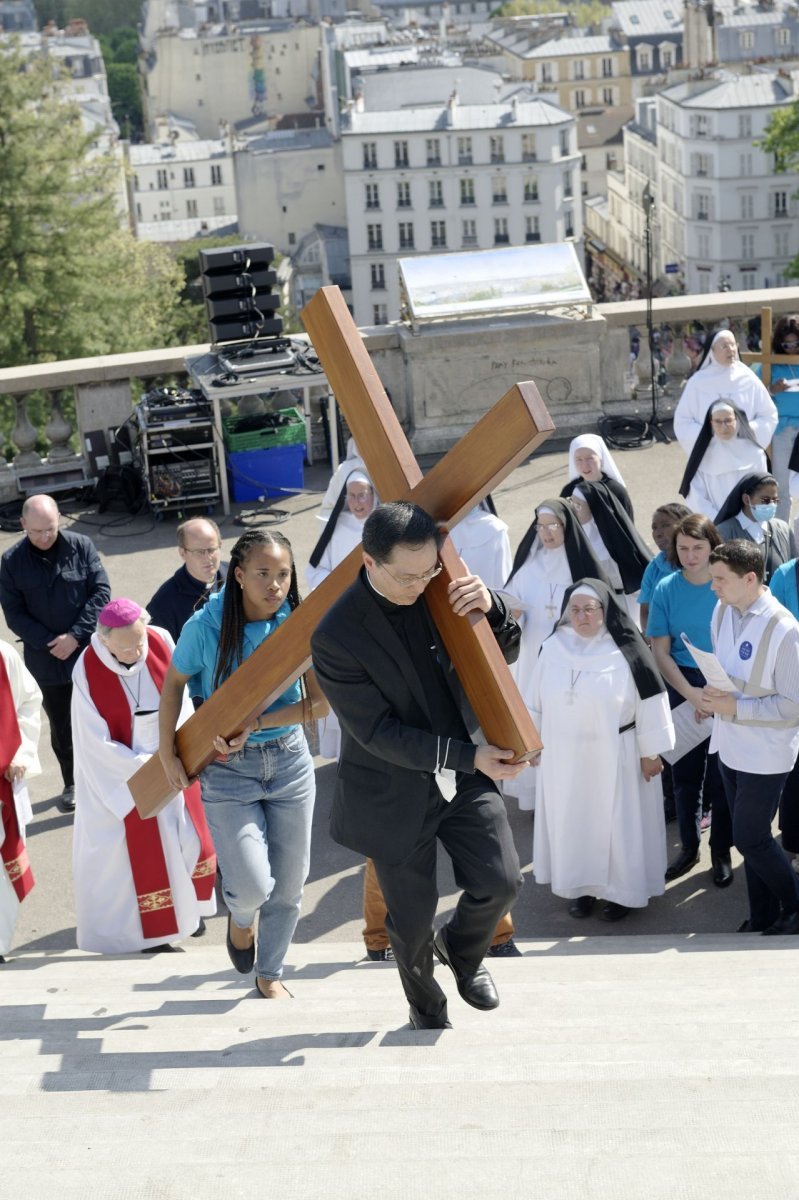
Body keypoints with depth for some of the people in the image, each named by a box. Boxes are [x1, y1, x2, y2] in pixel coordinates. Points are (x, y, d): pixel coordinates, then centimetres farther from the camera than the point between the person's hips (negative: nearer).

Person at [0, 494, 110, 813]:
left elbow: (101, 592, -9)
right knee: (61, 727, 14)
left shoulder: (81, 547, -7)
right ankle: (72, 783, 31)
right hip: (46, 660, 1)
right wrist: (48, 642, -14)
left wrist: (76, 635, -17)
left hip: (89, 653, -1)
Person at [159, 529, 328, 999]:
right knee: (253, 886, -12)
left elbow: (319, 702, -10)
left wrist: (254, 724, -19)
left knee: (288, 885, 11)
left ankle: (270, 974, 36)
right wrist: (168, 754, 1)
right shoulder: (207, 625, -17)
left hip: (290, 761, 2)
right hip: (227, 769, -2)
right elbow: (174, 683, 0)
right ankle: (241, 916, 27)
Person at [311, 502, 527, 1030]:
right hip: (394, 794, -3)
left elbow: (506, 653, -1)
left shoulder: (441, 587, -10)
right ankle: (427, 1012, 42)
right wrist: (469, 755, -28)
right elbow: (378, 732, -22)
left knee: (501, 882, -8)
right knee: (413, 919, 12)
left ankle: (462, 949, 27)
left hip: (464, 772, 3)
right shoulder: (337, 638, -24)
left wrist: (491, 609, -24)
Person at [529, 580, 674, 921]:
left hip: (613, 757, -4)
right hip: (565, 757, 4)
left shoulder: (626, 651, -14)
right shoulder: (553, 648, -2)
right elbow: (538, 702, 8)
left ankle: (621, 889, 21)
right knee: (572, 821, 14)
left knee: (616, 822, 6)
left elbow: (649, 702, -9)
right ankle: (579, 886, 29)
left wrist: (650, 752, -7)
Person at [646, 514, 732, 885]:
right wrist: (690, 693, -14)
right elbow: (660, 651, -3)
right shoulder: (666, 589, -5)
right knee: (685, 771, 12)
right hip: (682, 690, 2)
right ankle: (688, 846, 27)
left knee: (721, 774, 7)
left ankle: (721, 850, 22)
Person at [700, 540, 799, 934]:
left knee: (750, 839, 1)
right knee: (751, 836, 17)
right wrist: (713, 696, -5)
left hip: (766, 754, -7)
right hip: (731, 746, 7)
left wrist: (737, 708, -25)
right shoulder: (722, 612, -2)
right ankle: (763, 917, 32)